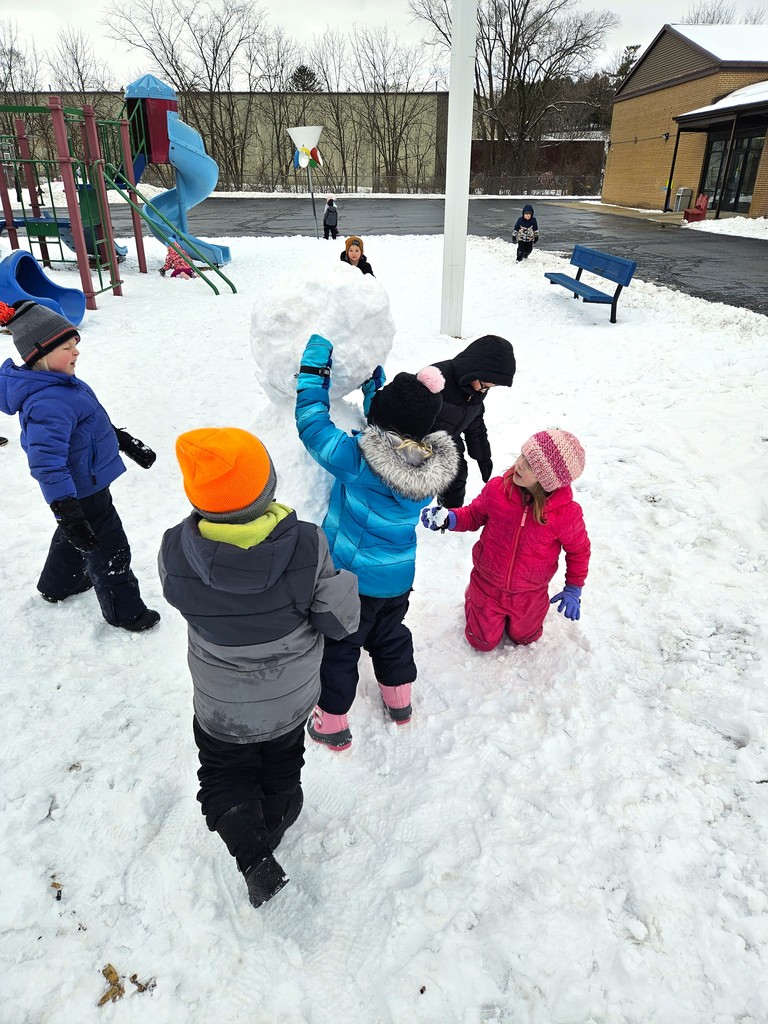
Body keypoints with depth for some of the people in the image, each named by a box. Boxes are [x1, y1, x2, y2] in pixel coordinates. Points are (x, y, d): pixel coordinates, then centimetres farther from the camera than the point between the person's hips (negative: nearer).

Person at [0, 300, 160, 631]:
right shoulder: (49, 404, -32)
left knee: (76, 538, 32)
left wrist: (128, 443, 23)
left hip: (87, 483, 11)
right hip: (81, 492, -11)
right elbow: (47, 464, -35)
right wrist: (67, 514, -36)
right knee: (110, 551, 5)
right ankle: (124, 612, 24)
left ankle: (58, 585, 55)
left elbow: (96, 422, 17)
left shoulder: (62, 384, 2)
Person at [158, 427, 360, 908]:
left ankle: (254, 855, 10)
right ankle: (274, 823, 56)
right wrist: (345, 580, -3)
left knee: (224, 779, 27)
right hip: (292, 699, 1)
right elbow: (339, 621, -21)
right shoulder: (307, 546, -33)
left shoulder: (176, 552, -29)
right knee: (281, 767, 32)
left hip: (221, 710, -1)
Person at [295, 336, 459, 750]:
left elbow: (312, 417, -19)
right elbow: (389, 423, 4)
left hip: (350, 579, -5)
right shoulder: (431, 462, -14)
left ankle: (332, 722, 32)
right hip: (398, 578, 5)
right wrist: (370, 376, 6)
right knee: (390, 636, 30)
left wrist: (316, 358, -10)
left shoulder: (357, 460, -31)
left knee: (338, 647, 16)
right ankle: (399, 701, 50)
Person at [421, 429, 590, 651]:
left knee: (523, 637, 24)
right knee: (483, 641, 18)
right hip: (488, 585, 0)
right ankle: (473, 597, 43)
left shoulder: (567, 513, -26)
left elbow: (579, 550, -7)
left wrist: (573, 588, -4)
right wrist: (449, 519, -23)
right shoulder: (496, 488, -23)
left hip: (529, 594, 0)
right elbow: (474, 515, -4)